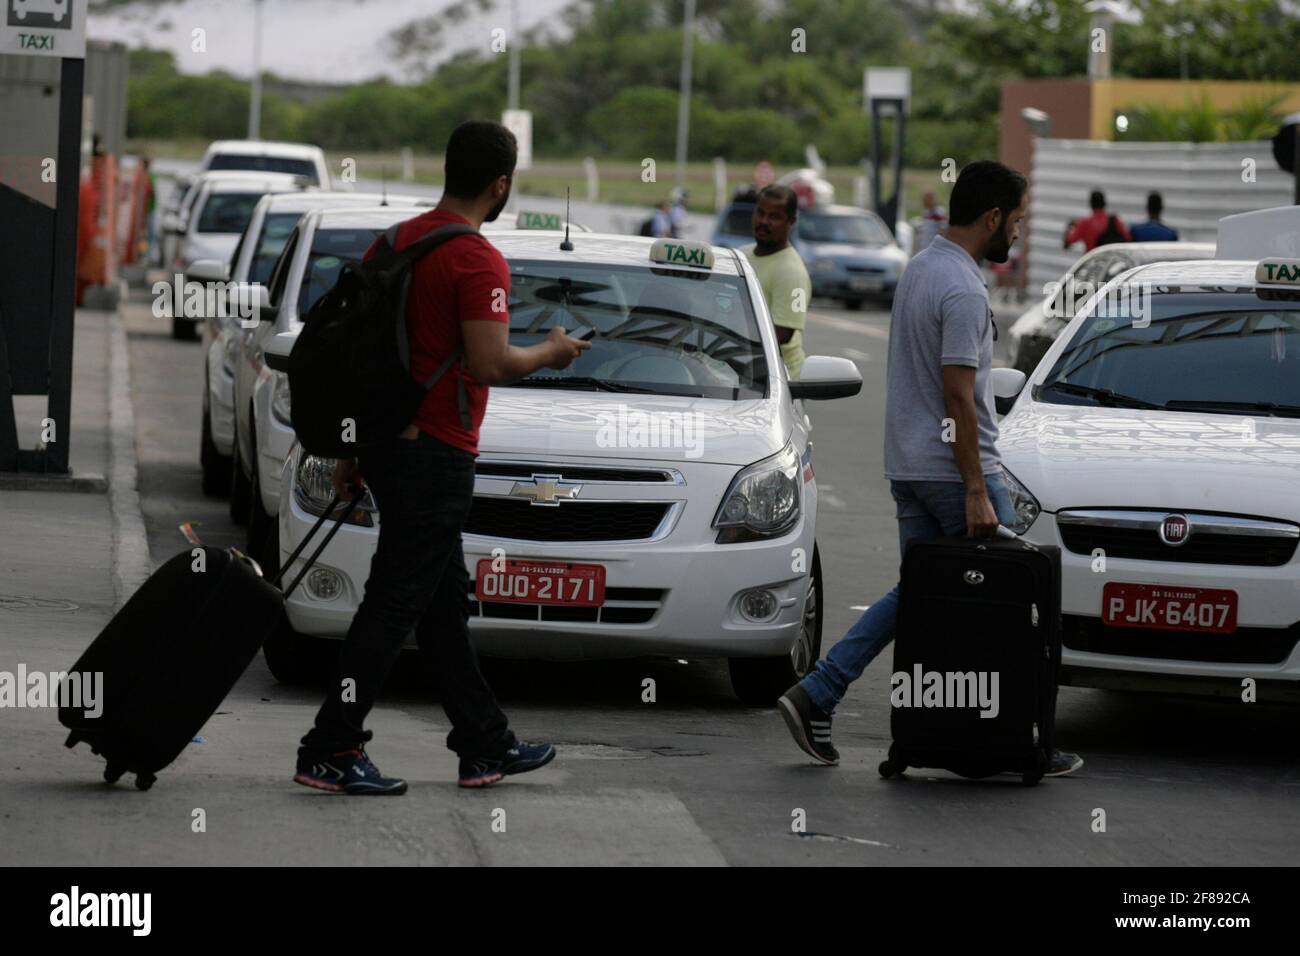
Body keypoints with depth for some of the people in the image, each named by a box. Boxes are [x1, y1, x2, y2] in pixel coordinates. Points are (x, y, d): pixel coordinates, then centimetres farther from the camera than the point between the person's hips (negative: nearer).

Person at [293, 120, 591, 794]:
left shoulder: (395, 243, 10)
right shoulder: (477, 261, -16)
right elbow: (489, 364, -22)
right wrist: (549, 354, -2)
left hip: (385, 438, 9)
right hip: (435, 454, -9)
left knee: (444, 603, 15)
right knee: (394, 605, -6)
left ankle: (485, 746, 24)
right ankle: (330, 752, -6)